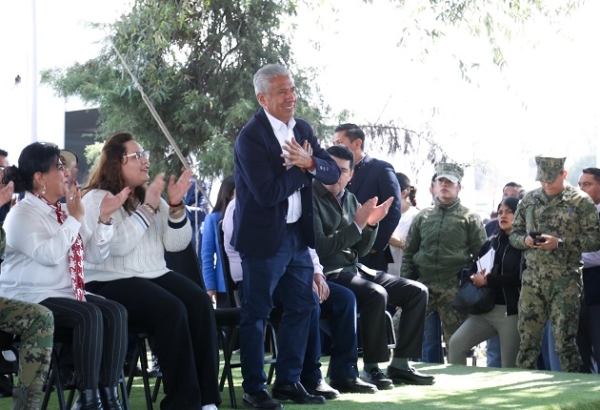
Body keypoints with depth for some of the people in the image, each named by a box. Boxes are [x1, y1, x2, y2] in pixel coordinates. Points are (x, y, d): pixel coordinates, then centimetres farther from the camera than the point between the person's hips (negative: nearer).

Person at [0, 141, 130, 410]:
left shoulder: (65, 211, 14)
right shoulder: (22, 214, -9)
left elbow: (94, 254, 13)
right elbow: (49, 254, -25)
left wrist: (103, 218, 0)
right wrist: (75, 218, -18)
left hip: (68, 294, 8)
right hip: (30, 298, -8)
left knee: (115, 312, -18)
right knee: (89, 315, -31)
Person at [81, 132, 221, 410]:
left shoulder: (150, 196, 17)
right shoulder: (96, 199, -3)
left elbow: (176, 243, 10)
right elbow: (118, 245, -18)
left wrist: (175, 206, -5)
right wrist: (147, 208, -17)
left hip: (155, 275, 6)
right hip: (111, 283, -6)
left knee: (200, 303, -23)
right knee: (172, 310, -32)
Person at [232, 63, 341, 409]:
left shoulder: (302, 128, 7)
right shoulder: (251, 137, -16)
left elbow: (333, 173, 1)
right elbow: (269, 193, -23)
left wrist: (310, 162, -18)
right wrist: (302, 167, -13)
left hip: (298, 233, 8)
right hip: (264, 237, -8)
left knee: (303, 305, 12)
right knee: (257, 312, 1)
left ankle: (289, 381, 23)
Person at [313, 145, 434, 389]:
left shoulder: (349, 198, 13)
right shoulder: (311, 198, -10)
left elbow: (361, 250, 14)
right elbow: (320, 247, -19)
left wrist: (371, 224, -5)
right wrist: (357, 224, -20)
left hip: (354, 269, 8)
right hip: (328, 274, -8)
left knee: (417, 292, -1)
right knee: (376, 294, -34)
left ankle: (399, 364, -1)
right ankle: (372, 368, -21)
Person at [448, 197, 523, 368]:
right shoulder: (491, 243, 16)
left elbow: (519, 277, -15)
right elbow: (473, 270, 16)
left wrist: (487, 280, -13)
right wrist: (476, 277, -8)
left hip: (511, 311, -6)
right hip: (486, 309, 6)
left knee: (509, 366, -2)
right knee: (456, 343, -8)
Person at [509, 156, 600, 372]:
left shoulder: (581, 201, -2)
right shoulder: (529, 200, 11)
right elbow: (514, 234, 17)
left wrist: (560, 243, -15)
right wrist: (525, 240, -6)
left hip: (565, 281, -4)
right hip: (533, 279, 4)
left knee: (565, 339, -3)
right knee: (527, 338, 6)